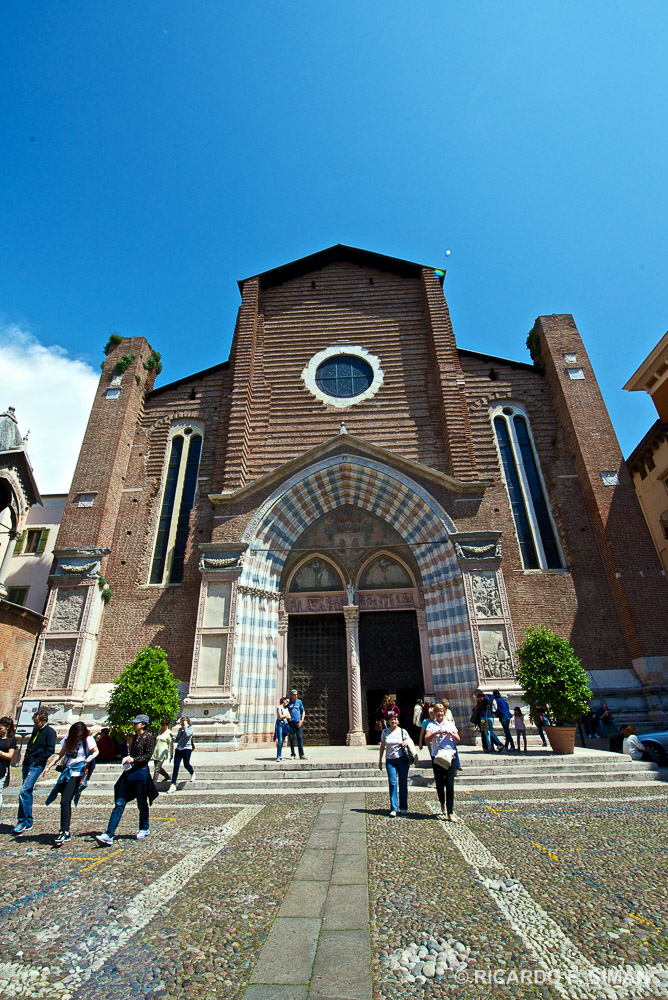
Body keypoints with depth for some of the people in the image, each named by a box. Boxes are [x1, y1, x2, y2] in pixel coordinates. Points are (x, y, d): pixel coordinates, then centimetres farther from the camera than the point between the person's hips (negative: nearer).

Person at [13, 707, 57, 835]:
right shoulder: (36, 731, 15)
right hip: (27, 764, 8)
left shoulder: (50, 732, -10)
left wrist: (37, 760, -15)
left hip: (36, 766, -8)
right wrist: (26, 758, 12)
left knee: (24, 792, -14)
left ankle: (22, 822, -5)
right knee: (27, 793, 12)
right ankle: (28, 823, 21)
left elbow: (50, 750, -15)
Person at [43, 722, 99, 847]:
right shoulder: (68, 739, 9)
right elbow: (60, 755, 17)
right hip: (67, 771, 6)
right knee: (65, 802, 8)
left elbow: (96, 751, 2)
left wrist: (90, 758, -16)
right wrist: (49, 766, 10)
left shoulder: (88, 739, -6)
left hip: (78, 773, -6)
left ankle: (64, 833, -8)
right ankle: (67, 832, 20)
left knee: (65, 801, -14)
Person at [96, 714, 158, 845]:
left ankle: (144, 829, 27)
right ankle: (109, 835, 0)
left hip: (141, 773, -7)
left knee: (142, 804, 8)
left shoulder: (148, 736, -10)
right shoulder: (135, 737, 14)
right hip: (128, 773, 7)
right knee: (119, 803, 0)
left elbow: (148, 755, -15)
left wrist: (133, 759, -21)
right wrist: (127, 759, 10)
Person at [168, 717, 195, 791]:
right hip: (178, 749, 6)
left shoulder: (190, 728, -4)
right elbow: (177, 739, 19)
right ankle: (173, 785, 0)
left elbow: (187, 734, -24)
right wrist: (173, 737, 0)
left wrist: (185, 726, -18)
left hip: (186, 749, -5)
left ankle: (193, 774, 34)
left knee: (186, 764, 2)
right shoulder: (180, 729, 14)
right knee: (176, 766, -2)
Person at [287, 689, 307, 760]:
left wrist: (301, 720, -1)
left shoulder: (299, 701, 6)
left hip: (298, 722, 0)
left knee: (300, 738, -5)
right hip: (290, 722, 0)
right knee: (291, 738, 4)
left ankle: (301, 755, -3)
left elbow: (303, 711, 10)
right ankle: (292, 754, 15)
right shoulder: (288, 702, 2)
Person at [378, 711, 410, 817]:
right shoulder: (385, 732, 3)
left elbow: (408, 743, 9)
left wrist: (406, 743, -14)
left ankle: (403, 807, 19)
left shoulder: (402, 731, 0)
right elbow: (382, 746, 12)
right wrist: (380, 760, 13)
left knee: (403, 783, 5)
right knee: (392, 783, -5)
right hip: (390, 760, 1)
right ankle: (393, 808, 2)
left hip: (402, 759, -1)